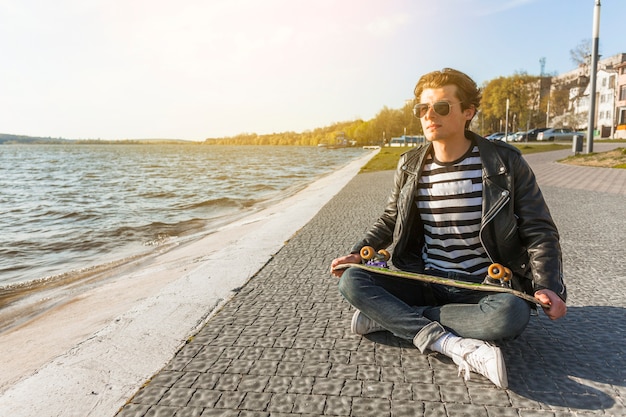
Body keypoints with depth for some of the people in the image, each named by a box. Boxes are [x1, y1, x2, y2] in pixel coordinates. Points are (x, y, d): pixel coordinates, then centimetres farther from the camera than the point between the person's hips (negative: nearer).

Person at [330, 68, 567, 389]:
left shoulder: (505, 162, -7)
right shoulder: (410, 166, 2)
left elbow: (540, 231, -3)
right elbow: (389, 221, 15)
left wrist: (548, 286, -19)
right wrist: (359, 253, -1)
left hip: (483, 288, -2)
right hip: (423, 279, 3)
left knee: (511, 313, -37)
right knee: (351, 281, -19)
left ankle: (387, 317, -20)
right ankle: (455, 346, -28)